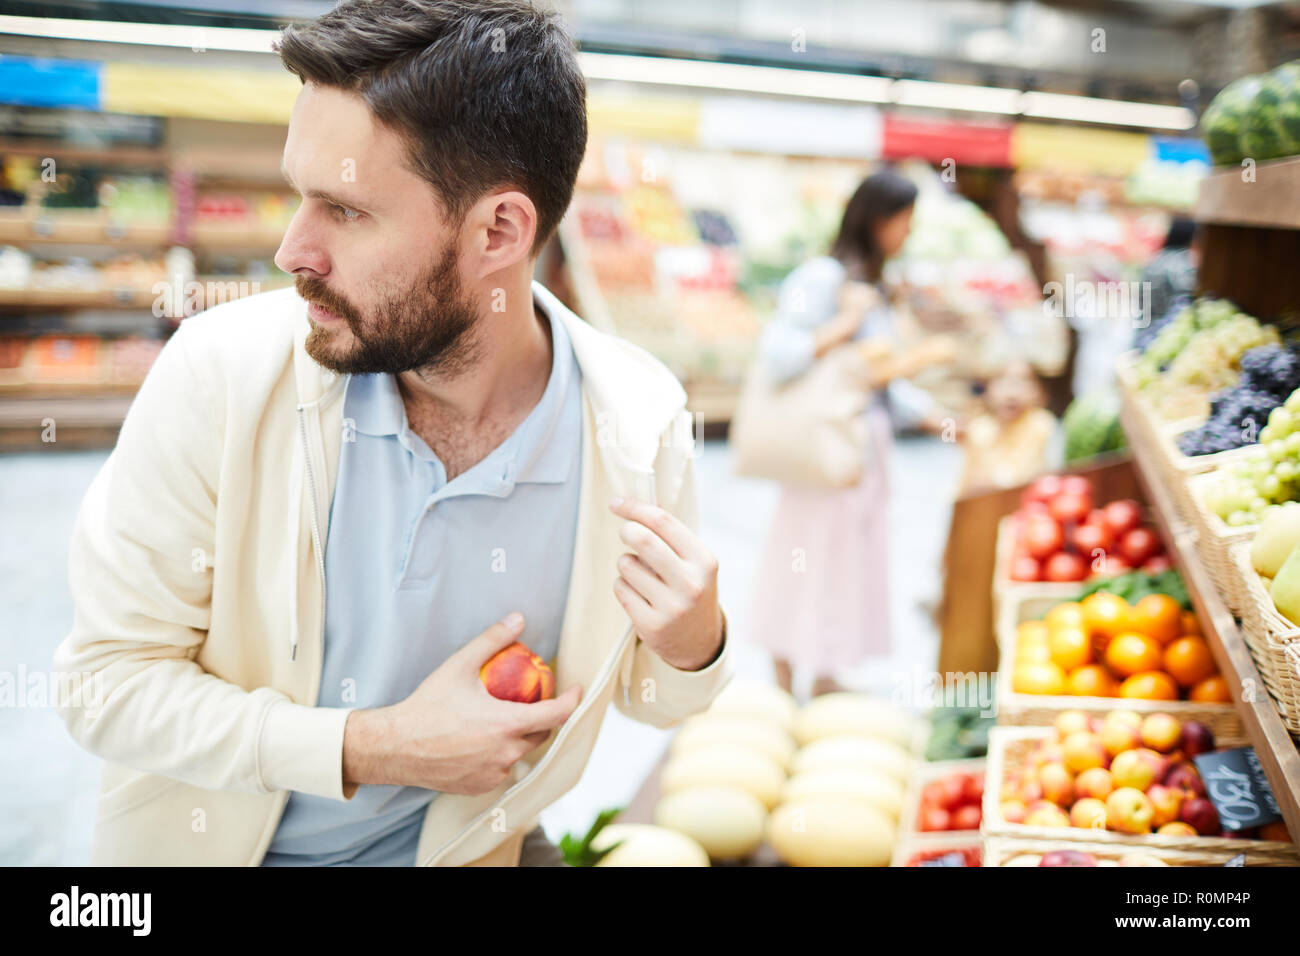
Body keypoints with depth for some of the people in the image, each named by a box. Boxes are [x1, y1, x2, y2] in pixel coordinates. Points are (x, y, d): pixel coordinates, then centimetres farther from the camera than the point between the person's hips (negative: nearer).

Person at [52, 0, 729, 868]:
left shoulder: (639, 425, -19)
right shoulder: (221, 373, -23)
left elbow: (644, 694, -3)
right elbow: (109, 675, -17)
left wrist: (691, 650, -25)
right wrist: (371, 748, -25)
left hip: (453, 841, 1)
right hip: (208, 835, 0)